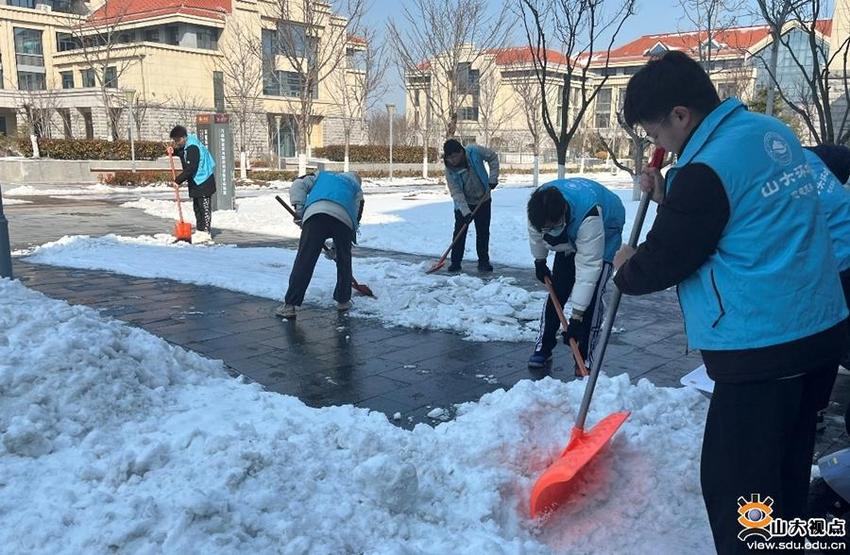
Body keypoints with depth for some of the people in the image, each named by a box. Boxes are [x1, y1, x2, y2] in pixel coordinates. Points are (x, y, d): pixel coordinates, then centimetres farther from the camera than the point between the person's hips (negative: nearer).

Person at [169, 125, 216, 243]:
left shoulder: (193, 148, -23)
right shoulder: (184, 146, 8)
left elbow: (190, 168, -27)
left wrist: (178, 180, -22)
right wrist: (173, 151, 5)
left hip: (204, 182, -10)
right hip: (195, 182, 10)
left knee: (204, 207, -7)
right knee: (197, 207, 13)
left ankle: (205, 233, -5)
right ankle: (200, 231, 20)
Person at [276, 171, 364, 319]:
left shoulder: (322, 175, 40)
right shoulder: (357, 189, 36)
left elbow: (298, 185, 22)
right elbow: (355, 217, 27)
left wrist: (300, 210, 15)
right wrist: (337, 248, 30)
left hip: (315, 213, 0)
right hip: (344, 218, 0)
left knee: (304, 261, -2)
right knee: (344, 262, 20)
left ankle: (289, 305, -4)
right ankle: (343, 301, 28)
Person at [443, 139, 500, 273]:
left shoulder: (474, 151, -21)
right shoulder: (450, 169, -19)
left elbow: (493, 157, -4)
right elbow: (456, 192, -22)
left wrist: (493, 178, -12)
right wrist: (466, 211, -30)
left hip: (483, 200, 0)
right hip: (463, 204, 0)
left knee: (483, 232, 4)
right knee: (459, 232, -4)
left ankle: (483, 261, 14)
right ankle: (455, 262, 5)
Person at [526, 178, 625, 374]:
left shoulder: (589, 214, -46)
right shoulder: (540, 206, -30)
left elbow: (588, 267, -44)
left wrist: (577, 316, -42)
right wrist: (539, 261, 9)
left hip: (604, 235, -5)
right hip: (570, 238, 5)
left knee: (591, 297, -15)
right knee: (557, 291, -1)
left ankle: (584, 359, -5)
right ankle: (543, 348, 11)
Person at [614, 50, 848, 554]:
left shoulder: (706, 169, -19)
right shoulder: (773, 132, 9)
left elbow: (665, 261, -11)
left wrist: (627, 270, 9)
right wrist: (670, 197, 13)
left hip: (763, 349, -10)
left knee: (734, 484, 1)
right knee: (788, 472, 22)